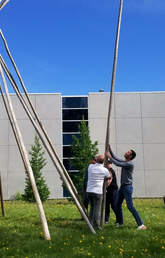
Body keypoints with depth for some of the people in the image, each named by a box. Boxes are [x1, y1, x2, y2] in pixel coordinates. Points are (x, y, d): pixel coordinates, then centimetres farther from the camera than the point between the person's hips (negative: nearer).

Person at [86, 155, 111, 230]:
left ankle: (90, 223, 18)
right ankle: (95, 225, 1)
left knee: (92, 207, 16)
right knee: (96, 208, 2)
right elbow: (108, 177, 15)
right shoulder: (104, 170, -6)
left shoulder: (90, 166, 1)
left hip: (89, 190, 5)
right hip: (97, 191, -4)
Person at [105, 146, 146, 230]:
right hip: (122, 187, 9)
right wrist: (110, 150, 15)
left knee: (130, 207, -13)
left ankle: (141, 224, -9)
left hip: (127, 187, -9)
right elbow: (116, 158, 22)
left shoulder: (130, 164, -17)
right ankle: (120, 222, 26)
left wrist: (109, 157, -11)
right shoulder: (125, 162, 11)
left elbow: (117, 164, -21)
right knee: (118, 205, 13)